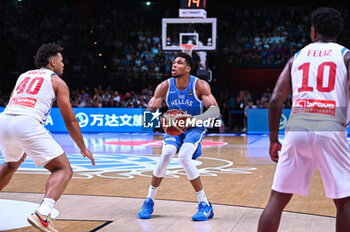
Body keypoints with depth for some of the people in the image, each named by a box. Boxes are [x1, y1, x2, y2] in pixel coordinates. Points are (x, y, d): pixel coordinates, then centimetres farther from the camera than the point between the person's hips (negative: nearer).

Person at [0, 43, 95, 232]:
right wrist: (83, 148, 26)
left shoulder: (23, 76, 30)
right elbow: (70, 120, 14)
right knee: (64, 169, 2)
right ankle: (42, 215, -18)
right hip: (27, 124, -6)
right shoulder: (57, 81, 15)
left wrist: (22, 147, 48)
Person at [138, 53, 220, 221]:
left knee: (184, 158, -28)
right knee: (166, 155, -24)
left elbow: (215, 111, -29)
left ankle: (205, 205, -16)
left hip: (194, 129, -2)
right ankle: (149, 201, -6)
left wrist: (193, 118, -46)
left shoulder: (199, 85, -20)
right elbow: (150, 110, -10)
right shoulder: (165, 86, -12)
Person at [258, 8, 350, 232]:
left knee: (278, 198, 11)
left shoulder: (297, 57, 19)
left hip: (297, 130, 3)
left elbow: (276, 100, 11)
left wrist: (274, 140, 18)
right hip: (331, 130, -2)